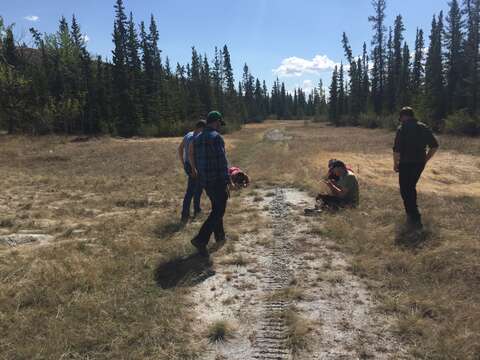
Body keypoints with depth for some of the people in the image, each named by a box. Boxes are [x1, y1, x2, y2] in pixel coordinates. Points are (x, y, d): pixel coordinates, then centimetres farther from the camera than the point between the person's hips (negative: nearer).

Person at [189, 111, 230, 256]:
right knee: (218, 211, 0)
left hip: (205, 180, 8)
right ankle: (200, 239, -8)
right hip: (218, 180, -8)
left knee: (216, 207, 23)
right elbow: (222, 162, -20)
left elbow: (196, 160, 15)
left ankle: (219, 235, 33)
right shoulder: (217, 137, -17)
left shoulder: (197, 138, 9)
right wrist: (227, 182, -17)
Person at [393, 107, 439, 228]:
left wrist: (395, 163, -4)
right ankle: (412, 212, 35)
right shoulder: (424, 128, 7)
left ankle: (415, 218, 1)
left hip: (406, 164, -6)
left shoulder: (402, 128, -11)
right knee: (411, 187, 24)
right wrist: (425, 159, 15)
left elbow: (397, 149, -16)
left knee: (405, 190, 4)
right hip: (420, 163, 6)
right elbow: (435, 146, 9)